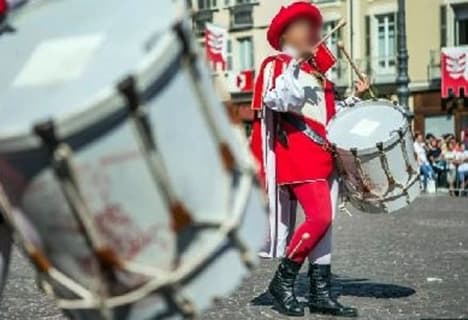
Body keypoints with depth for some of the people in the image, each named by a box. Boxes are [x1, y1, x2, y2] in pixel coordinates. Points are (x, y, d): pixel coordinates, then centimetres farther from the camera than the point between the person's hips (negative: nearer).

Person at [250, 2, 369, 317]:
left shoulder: (318, 70, 21)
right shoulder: (275, 65, -3)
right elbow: (282, 101, -22)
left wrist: (355, 97, 15)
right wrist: (297, 62, -20)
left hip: (324, 157, 9)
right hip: (298, 157, -8)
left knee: (323, 221, 7)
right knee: (319, 217, -19)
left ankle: (321, 293, 12)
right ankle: (283, 281, -6)